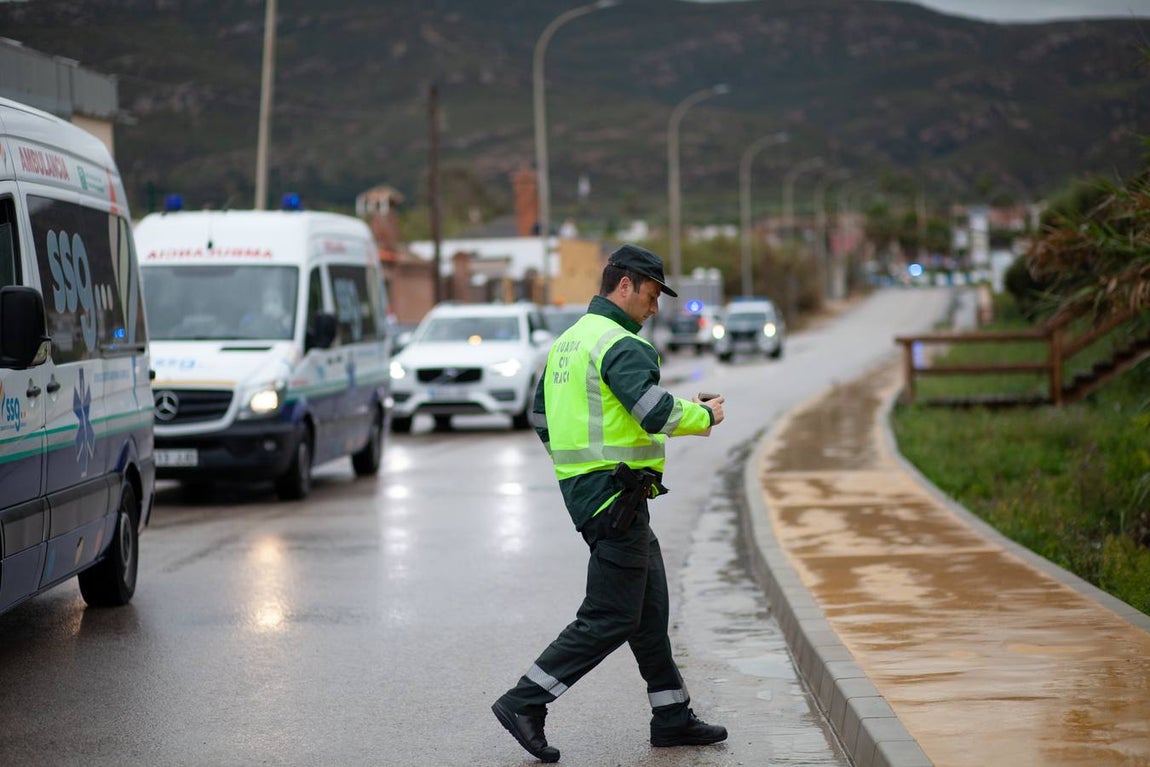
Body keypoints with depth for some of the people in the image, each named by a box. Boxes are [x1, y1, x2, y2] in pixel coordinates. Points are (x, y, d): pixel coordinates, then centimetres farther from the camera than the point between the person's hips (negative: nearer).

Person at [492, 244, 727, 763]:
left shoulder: (568, 341, 16)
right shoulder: (621, 344, -15)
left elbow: (542, 418, 21)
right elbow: (657, 412, -26)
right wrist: (705, 416, -9)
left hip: (583, 485, 11)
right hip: (616, 495, -11)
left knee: (650, 607, 14)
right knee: (610, 617, -6)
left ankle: (671, 717, 19)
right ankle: (524, 703, -6)